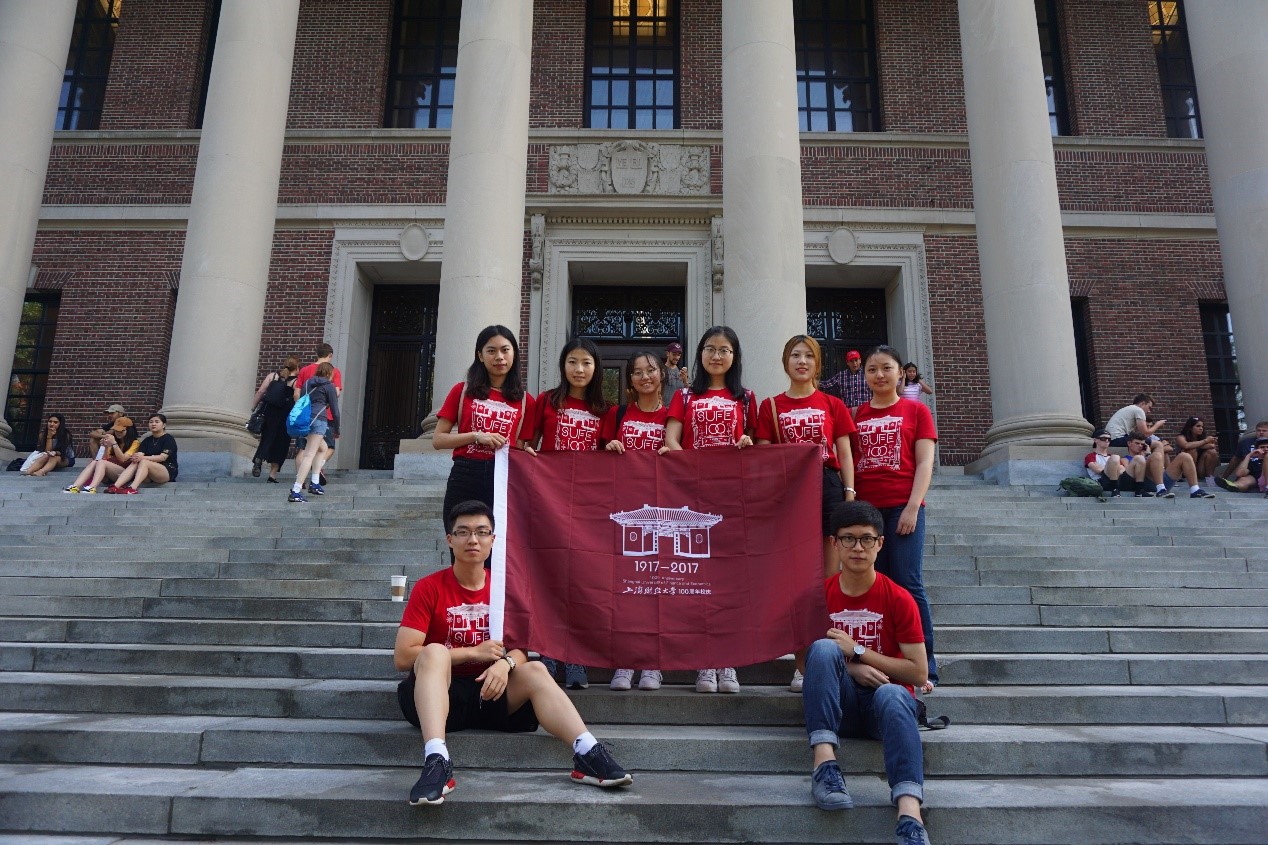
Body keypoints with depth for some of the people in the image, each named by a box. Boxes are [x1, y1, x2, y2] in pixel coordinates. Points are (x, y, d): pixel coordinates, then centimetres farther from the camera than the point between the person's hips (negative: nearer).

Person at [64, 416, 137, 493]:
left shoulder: (134, 443, 7)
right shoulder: (114, 440, 21)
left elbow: (123, 459, -8)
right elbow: (105, 458, 10)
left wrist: (114, 443, -13)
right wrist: (106, 447, -6)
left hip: (125, 473, -5)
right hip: (108, 475, 5)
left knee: (101, 462, -29)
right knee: (93, 462, -24)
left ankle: (92, 488, -53)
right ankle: (75, 487, -45)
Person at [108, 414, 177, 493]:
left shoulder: (168, 439, 1)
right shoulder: (147, 440, 19)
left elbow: (163, 457, -14)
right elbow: (140, 454, 2)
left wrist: (143, 458, -26)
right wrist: (135, 457, -23)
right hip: (150, 476, 5)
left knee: (144, 462, -31)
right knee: (134, 463, -24)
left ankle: (133, 488, -53)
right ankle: (115, 486, -43)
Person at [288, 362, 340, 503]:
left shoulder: (308, 384, 23)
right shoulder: (329, 386, 5)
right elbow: (335, 410, 2)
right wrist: (337, 430, 12)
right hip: (318, 420, -7)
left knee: (323, 448, 26)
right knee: (309, 455, -11)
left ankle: (314, 482, 18)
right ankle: (295, 492, -20)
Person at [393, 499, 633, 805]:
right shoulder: (429, 588, -5)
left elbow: (520, 648, 5)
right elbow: (402, 657, -12)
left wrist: (505, 663, -21)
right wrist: (474, 653, -14)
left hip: (488, 693, 4)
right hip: (437, 694, -3)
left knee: (535, 670, -20)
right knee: (434, 651, -31)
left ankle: (588, 755, -35)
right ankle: (437, 763, -48)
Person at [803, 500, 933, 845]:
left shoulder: (898, 599, -4)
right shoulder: (819, 595, 1)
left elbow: (919, 673, -6)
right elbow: (808, 660, 5)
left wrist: (856, 652, -13)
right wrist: (849, 668, -14)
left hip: (887, 696, -1)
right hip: (840, 700, 1)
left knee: (892, 694, -37)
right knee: (824, 648, -28)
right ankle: (825, 762, -38)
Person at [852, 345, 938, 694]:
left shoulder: (916, 411, 7)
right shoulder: (856, 415, 14)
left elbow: (925, 462, 0)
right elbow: (848, 463, 14)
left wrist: (912, 507, -10)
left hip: (902, 507, -3)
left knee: (908, 583, -5)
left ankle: (925, 668, 1)